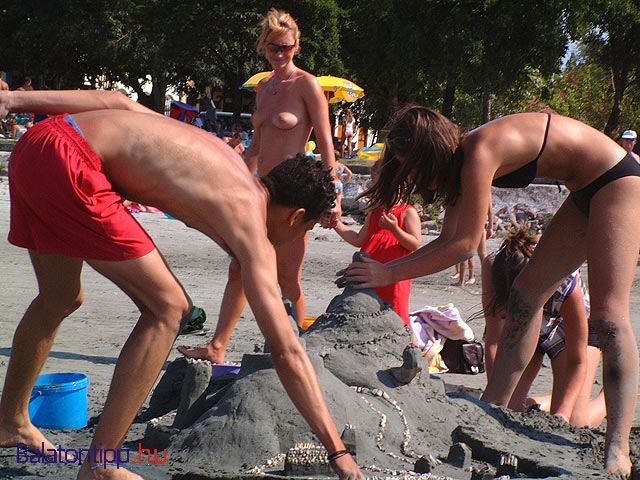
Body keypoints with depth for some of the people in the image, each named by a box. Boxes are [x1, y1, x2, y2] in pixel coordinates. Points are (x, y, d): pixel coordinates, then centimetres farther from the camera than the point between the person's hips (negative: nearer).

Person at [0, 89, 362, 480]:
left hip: (34, 144, 9)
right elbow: (287, 353, -6)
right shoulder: (252, 230, -3)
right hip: (67, 164, -9)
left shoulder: (228, 161, 19)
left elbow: (118, 101, 17)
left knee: (59, 301, 27)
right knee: (169, 307, -1)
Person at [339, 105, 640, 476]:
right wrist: (383, 268, 0)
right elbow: (449, 240, 4)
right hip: (587, 193, 10)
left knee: (609, 311, -18)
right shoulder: (462, 157, 1)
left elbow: (465, 245, -24)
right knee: (527, 293, 10)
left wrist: (390, 273, -21)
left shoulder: (480, 151, -27)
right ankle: (493, 408, 17)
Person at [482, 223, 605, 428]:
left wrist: (561, 415, -36)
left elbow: (577, 362, -27)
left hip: (571, 326, -2)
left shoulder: (567, 282, -40)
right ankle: (554, 401, 23)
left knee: (572, 425, -12)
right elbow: (494, 341, -30)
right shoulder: (492, 265, -36)